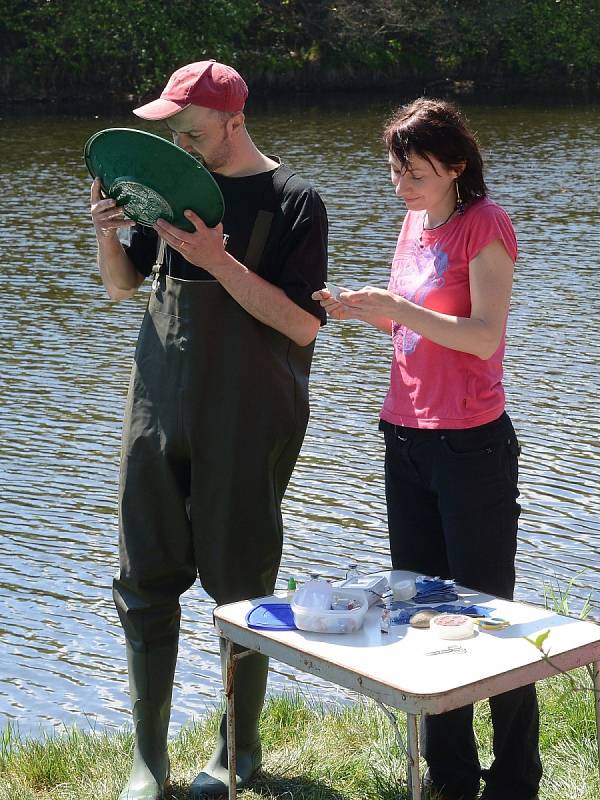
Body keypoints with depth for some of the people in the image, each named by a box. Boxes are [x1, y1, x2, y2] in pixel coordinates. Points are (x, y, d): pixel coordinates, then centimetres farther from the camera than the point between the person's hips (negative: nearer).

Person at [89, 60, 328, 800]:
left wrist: (216, 259, -21)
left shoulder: (292, 202, -7)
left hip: (247, 423, -4)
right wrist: (107, 232, -5)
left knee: (239, 585, 4)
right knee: (144, 580, 3)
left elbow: (303, 324, -14)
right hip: (160, 407, 5)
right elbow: (121, 285, 15)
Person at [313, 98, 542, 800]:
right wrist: (359, 311, 1)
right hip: (406, 438, 8)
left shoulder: (485, 224, -10)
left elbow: (485, 336, -18)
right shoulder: (415, 221, 12)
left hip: (470, 444, -8)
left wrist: (398, 309, -25)